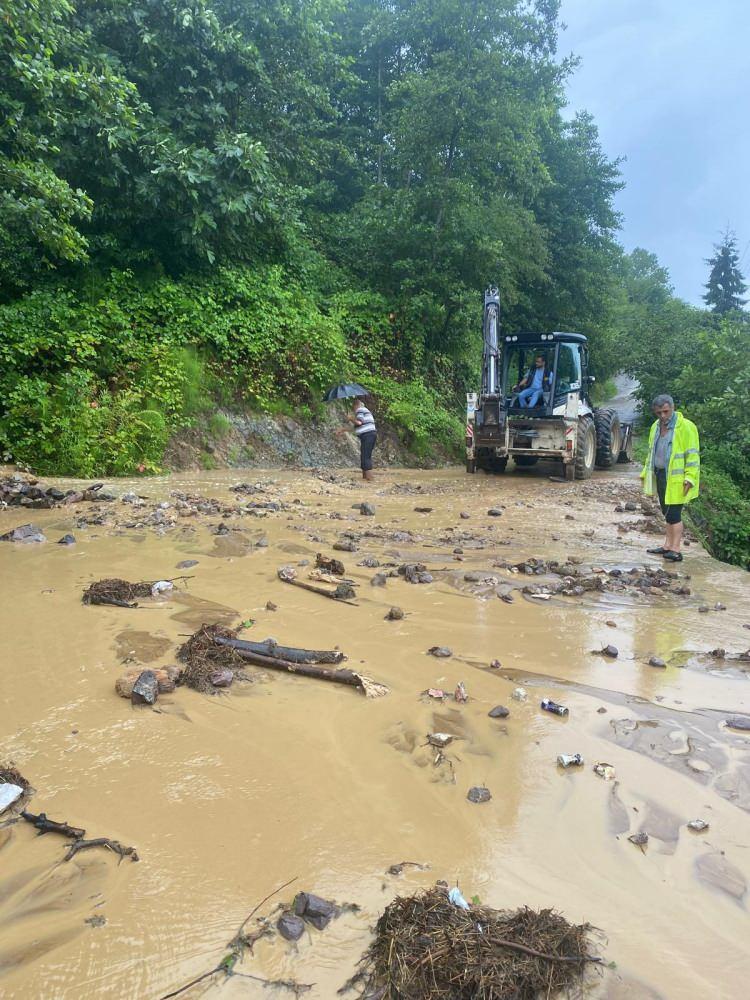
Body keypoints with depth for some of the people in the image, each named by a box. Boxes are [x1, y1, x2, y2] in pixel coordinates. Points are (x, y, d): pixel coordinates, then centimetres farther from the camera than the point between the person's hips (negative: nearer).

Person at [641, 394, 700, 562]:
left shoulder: (685, 427, -11)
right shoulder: (656, 427, 12)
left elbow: (693, 455, -13)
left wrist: (689, 478, -19)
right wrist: (646, 475, 18)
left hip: (676, 478, -7)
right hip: (660, 476, 7)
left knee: (674, 514, -7)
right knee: (667, 513, 14)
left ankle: (675, 551, -3)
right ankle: (667, 546, 22)